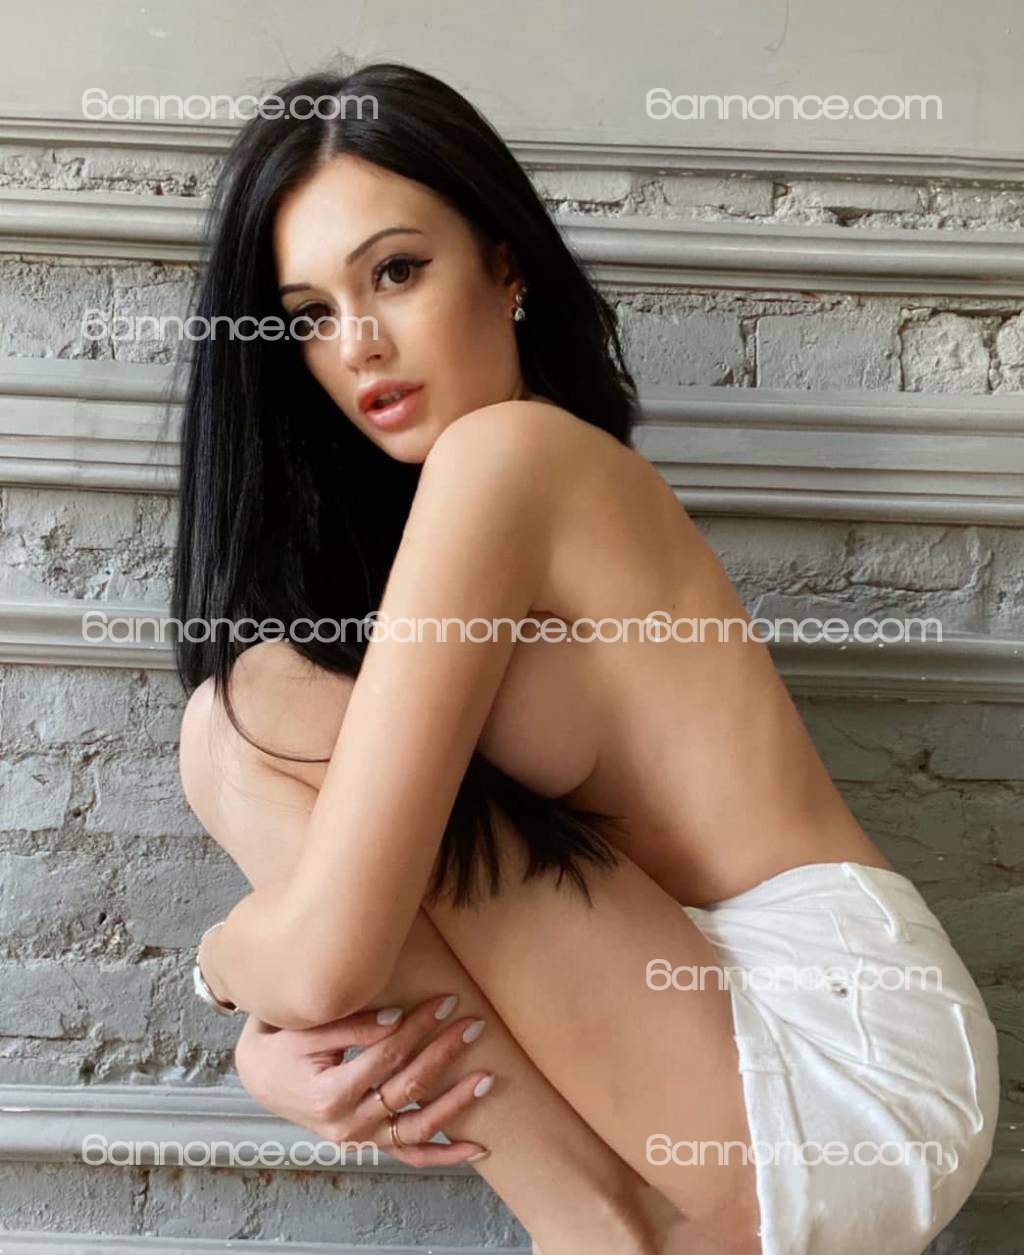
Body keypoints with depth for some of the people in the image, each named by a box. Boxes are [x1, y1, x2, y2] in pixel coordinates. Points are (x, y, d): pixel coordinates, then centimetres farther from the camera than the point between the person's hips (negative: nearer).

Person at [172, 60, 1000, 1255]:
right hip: (735, 1026, 9)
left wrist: (223, 958, 3)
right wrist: (278, 1050, -10)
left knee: (258, 711, -13)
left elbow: (323, 956, -20)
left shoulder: (503, 451, -15)